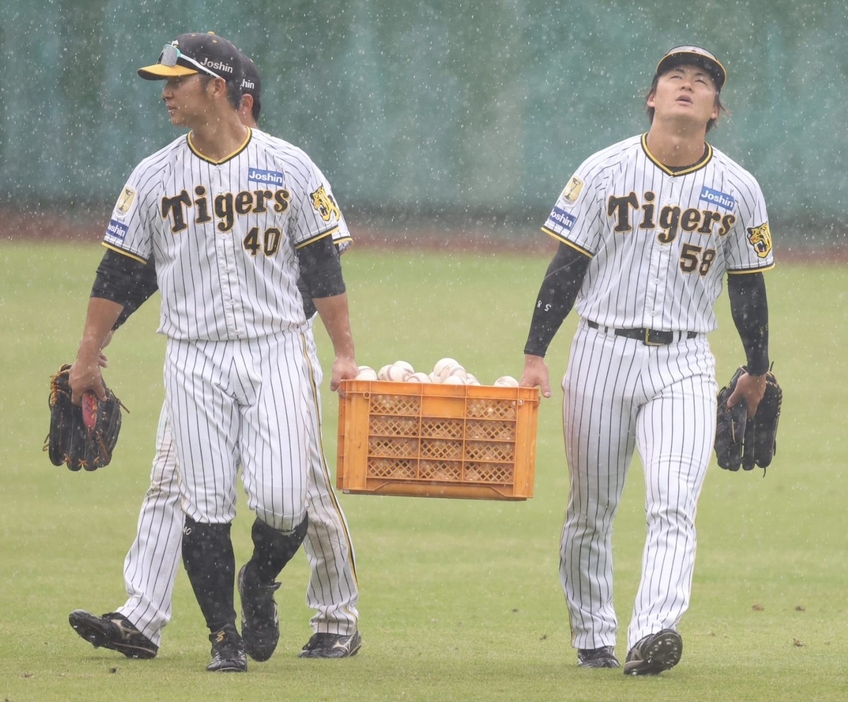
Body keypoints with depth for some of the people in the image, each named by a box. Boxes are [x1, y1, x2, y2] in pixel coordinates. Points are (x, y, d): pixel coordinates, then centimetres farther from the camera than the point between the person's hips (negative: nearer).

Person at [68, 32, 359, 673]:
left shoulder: (289, 168, 1)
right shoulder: (153, 177, 4)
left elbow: (323, 266, 4)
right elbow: (117, 274, 8)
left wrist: (345, 353, -1)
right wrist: (87, 359, 6)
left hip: (276, 354, -1)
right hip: (194, 362, 1)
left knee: (282, 502, -11)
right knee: (206, 508, -3)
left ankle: (260, 582, 20)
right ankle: (226, 638, 8)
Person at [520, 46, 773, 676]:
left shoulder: (737, 189, 3)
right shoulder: (604, 171, -1)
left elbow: (748, 286, 12)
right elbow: (566, 268, 0)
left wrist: (758, 371, 18)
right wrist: (535, 355, -5)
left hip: (684, 366, 0)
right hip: (602, 354, 0)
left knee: (674, 506, -18)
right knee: (591, 511, 6)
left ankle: (653, 634, -30)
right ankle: (592, 639, 20)